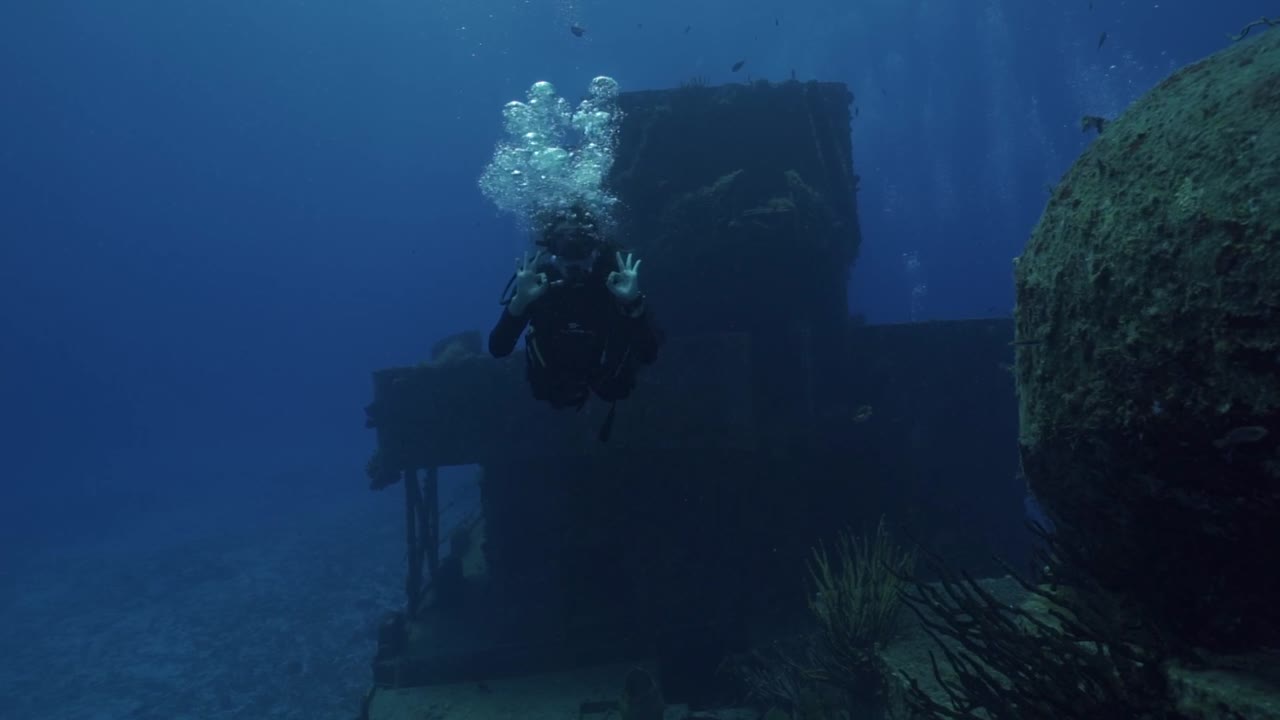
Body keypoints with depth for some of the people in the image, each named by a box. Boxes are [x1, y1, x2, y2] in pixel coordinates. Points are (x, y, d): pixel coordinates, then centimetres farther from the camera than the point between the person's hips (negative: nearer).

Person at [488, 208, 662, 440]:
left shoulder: (615, 277, -32)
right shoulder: (537, 279, -30)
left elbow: (649, 354, -38)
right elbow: (498, 349, -35)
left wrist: (634, 302, -53)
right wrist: (519, 301, -50)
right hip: (556, 385, 0)